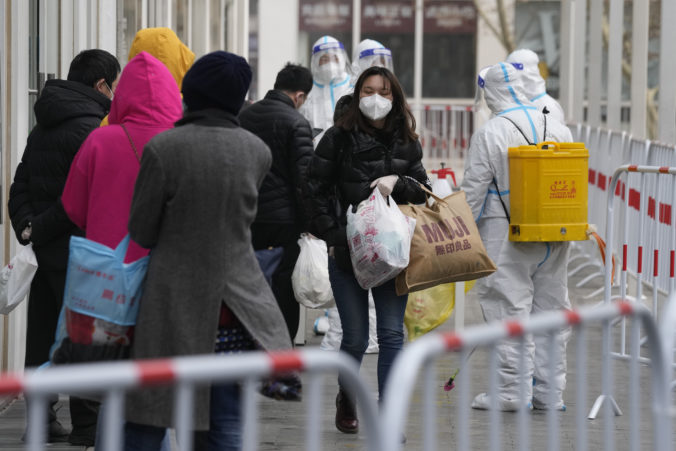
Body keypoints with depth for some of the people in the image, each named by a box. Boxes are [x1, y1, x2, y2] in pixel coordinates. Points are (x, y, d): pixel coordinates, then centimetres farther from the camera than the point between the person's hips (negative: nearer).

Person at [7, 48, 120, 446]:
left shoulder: (44, 126, 14)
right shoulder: (91, 129, -15)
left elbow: (22, 183, 12)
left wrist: (26, 225, 0)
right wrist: (39, 230, -12)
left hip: (44, 247, 9)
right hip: (74, 249, -9)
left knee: (43, 335, 12)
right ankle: (88, 425, 0)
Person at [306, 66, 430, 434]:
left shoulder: (406, 142, 8)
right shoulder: (338, 138, -1)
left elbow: (422, 190, 10)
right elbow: (316, 190, -2)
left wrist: (397, 182, -11)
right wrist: (333, 238, -9)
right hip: (347, 251, -2)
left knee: (391, 334, -4)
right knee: (355, 337, 3)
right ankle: (346, 397, 31)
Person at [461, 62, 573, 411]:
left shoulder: (489, 133, -9)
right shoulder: (558, 128, 7)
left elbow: (473, 189, -8)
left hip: (507, 235, -6)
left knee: (509, 308, -2)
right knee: (551, 307, 10)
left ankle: (513, 391, -3)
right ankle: (550, 391, 13)